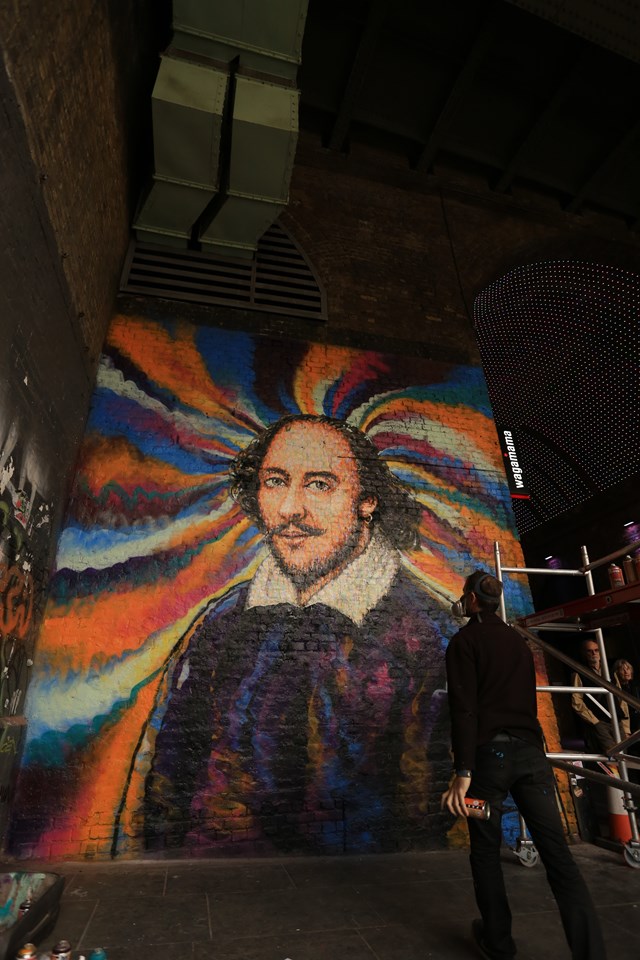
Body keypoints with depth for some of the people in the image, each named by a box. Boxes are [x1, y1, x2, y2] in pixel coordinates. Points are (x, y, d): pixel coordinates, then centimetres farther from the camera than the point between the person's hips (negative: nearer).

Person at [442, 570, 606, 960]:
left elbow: (464, 707, -16)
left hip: (490, 752, -5)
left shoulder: (465, 640, -6)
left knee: (486, 851, 12)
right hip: (531, 751, 5)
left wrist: (463, 771, -18)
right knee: (558, 852, 4)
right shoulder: (519, 640, 14)